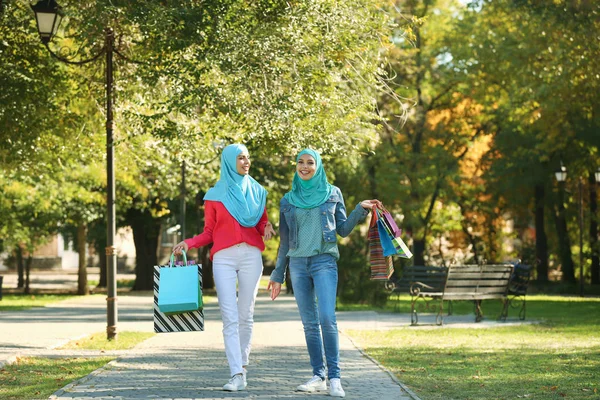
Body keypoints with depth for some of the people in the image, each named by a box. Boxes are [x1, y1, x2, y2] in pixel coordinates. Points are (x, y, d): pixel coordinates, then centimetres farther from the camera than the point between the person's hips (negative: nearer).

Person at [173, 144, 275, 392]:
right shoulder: (214, 195, 10)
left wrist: (266, 228, -7)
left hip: (251, 256, 2)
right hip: (223, 258, -1)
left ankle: (242, 366, 10)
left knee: (245, 315, 1)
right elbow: (208, 233, 11)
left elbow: (262, 223, 16)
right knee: (230, 318, -10)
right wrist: (188, 243, -6)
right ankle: (237, 375, -15)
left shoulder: (257, 191, 14)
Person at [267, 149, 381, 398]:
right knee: (309, 323, 2)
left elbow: (343, 230, 8)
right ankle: (318, 377, 6)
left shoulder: (332, 194, 8)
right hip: (298, 263, 3)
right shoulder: (288, 200, 12)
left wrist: (361, 209, -6)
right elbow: (284, 241, 16)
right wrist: (278, 275, 15)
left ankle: (334, 378, -14)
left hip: (324, 262, -3)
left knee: (327, 318, -16)